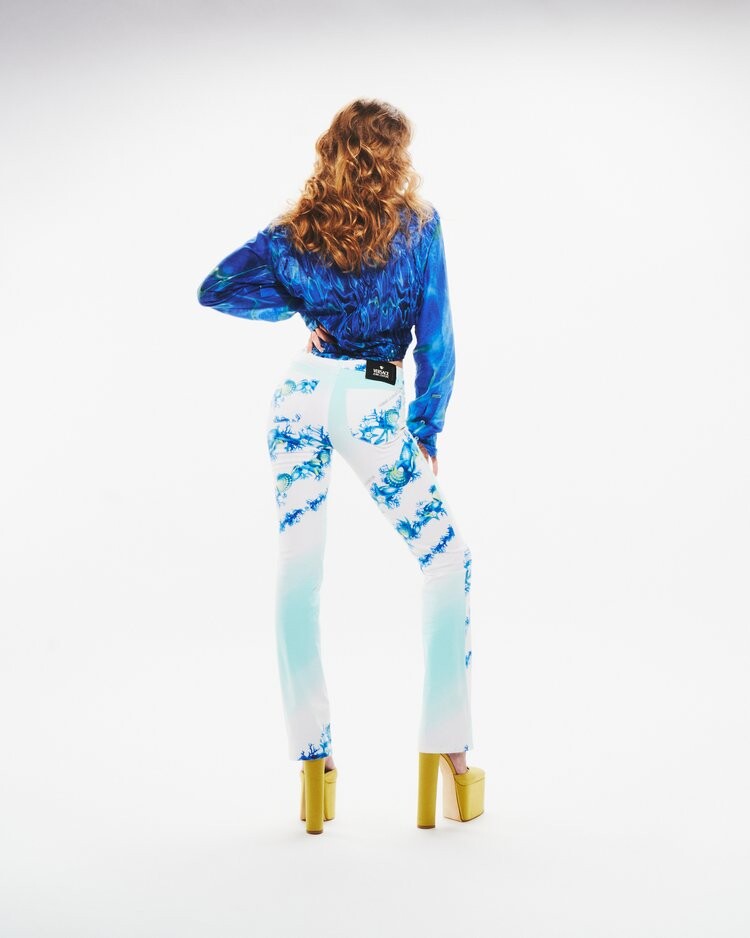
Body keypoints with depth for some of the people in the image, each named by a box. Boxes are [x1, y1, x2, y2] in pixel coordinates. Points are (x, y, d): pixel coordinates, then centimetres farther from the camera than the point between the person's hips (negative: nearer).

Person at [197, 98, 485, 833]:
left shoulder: (294, 232, 8)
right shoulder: (418, 226, 1)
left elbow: (215, 289, 4)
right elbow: (435, 336, 1)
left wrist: (298, 308, 11)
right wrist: (426, 427, 8)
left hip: (302, 393, 3)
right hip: (372, 404, -3)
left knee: (296, 574, 5)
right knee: (448, 563, 8)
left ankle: (312, 760, 4)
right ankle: (447, 754, 4)